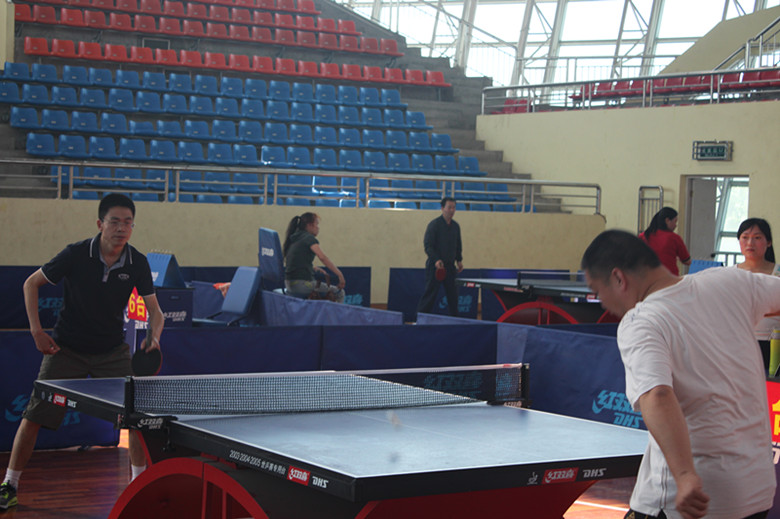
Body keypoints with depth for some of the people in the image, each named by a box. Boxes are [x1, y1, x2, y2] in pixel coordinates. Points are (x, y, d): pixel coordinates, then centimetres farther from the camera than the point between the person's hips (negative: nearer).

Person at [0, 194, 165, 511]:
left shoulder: (137, 264, -10)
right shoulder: (76, 255, -17)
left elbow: (154, 310, -2)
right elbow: (31, 284, -3)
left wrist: (154, 336, -24)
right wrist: (37, 331, -10)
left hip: (112, 351, 2)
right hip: (67, 350, -2)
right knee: (33, 417, -5)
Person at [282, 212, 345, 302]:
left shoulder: (293, 239, 16)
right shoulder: (309, 238, -9)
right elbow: (322, 257, -24)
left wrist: (314, 268, 22)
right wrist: (340, 275, -25)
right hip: (302, 284, -9)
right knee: (339, 293, 1)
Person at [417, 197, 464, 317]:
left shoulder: (455, 226, 12)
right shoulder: (434, 224, -9)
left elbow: (458, 246, 22)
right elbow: (427, 245, -13)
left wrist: (459, 260, 11)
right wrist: (436, 260, -24)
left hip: (450, 265, 6)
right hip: (435, 265, -6)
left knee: (453, 293, 6)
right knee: (430, 292, -7)